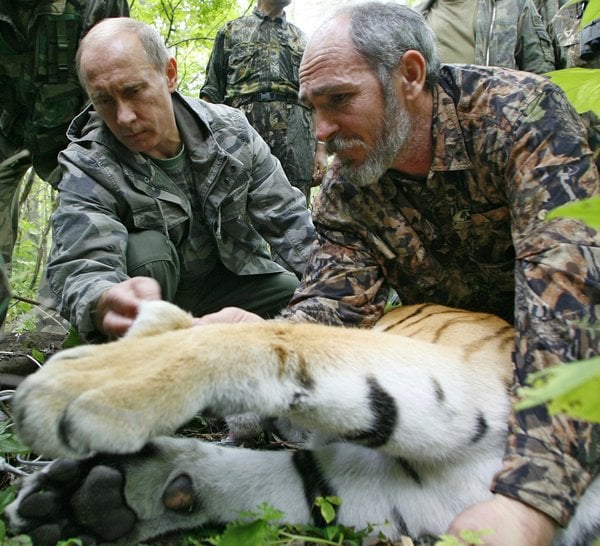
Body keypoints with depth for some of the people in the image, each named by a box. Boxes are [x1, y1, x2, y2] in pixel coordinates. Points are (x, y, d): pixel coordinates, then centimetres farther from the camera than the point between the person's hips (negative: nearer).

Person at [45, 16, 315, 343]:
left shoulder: (230, 130, -9)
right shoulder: (87, 166, -19)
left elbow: (288, 219, -4)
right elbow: (80, 268, -35)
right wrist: (106, 305, -60)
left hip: (231, 277, 3)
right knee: (146, 249, -32)